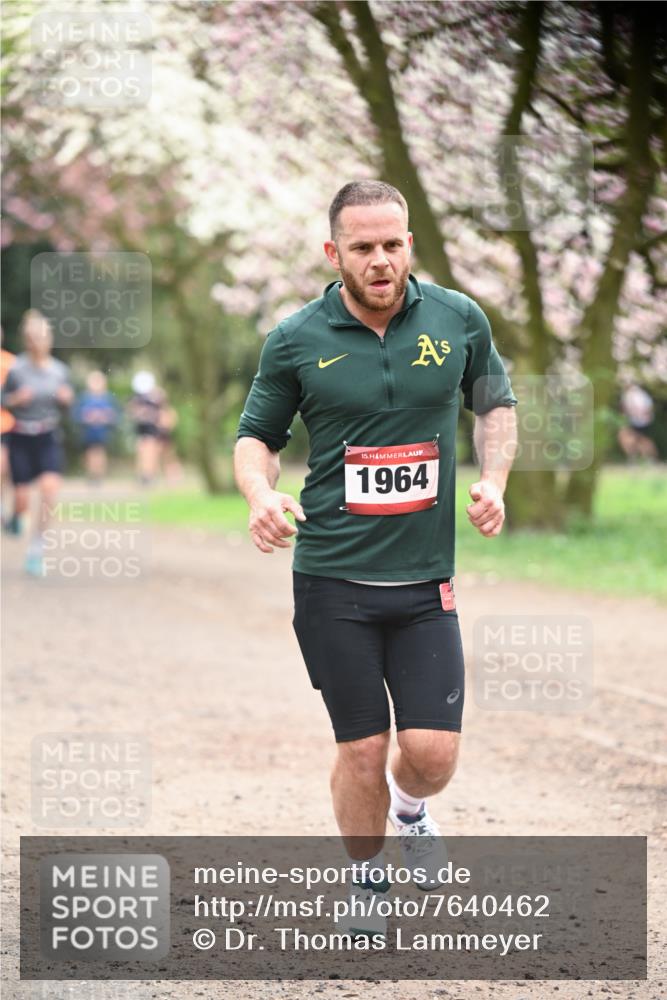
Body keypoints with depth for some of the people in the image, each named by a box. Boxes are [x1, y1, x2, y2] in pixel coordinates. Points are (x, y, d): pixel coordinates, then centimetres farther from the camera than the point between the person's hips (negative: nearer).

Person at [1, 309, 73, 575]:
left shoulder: (60, 370, 0)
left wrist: (66, 399, -10)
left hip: (49, 438, 2)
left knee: (50, 488, -20)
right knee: (22, 501, -1)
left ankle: (36, 549, -7)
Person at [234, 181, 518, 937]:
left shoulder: (458, 320, 0)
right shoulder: (296, 341, -4)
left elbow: (494, 403, 17)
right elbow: (256, 435, 7)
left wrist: (493, 481, 1)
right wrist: (261, 495, -13)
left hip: (425, 580, 1)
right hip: (331, 581, -1)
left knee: (433, 751, -4)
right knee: (362, 751, 2)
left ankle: (411, 808, 33)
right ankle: (367, 880, 27)